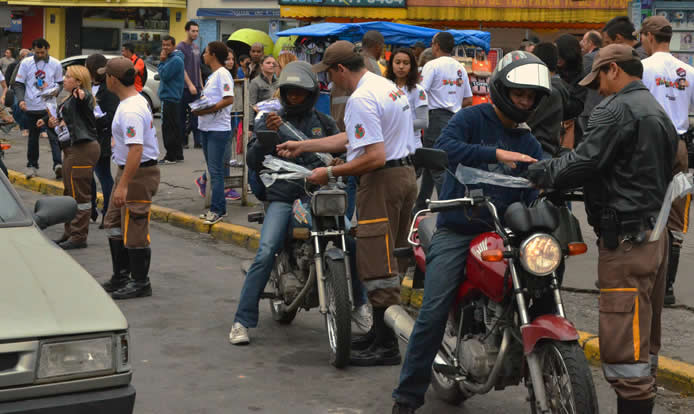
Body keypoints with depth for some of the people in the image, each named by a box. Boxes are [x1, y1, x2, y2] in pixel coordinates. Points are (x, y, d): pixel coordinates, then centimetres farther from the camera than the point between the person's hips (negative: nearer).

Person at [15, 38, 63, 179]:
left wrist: (56, 91, -11)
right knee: (33, 137, 11)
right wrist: (21, 99, -14)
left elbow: (60, 82, 12)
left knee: (53, 136, -10)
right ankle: (32, 165, 21)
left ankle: (58, 164, -17)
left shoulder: (55, 64, 2)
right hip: (31, 107, 1)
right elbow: (19, 84, 3)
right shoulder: (26, 63, 1)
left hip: (49, 106, -1)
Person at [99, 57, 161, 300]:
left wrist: (123, 185, -32)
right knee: (114, 223, 19)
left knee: (134, 230, -4)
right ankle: (121, 276, 29)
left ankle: (140, 283, 5)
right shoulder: (136, 101, 10)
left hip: (138, 173, -11)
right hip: (128, 170, 11)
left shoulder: (131, 111, -24)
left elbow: (136, 150, -31)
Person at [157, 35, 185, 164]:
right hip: (172, 97, 11)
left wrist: (161, 61, -12)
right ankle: (178, 155, 19)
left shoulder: (175, 60, -16)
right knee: (175, 127, 13)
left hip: (170, 99, -11)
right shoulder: (170, 58, 16)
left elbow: (164, 75, -20)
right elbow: (163, 76, 20)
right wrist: (162, 61, 8)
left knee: (168, 127, -8)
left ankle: (170, 157, -6)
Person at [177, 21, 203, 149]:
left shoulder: (196, 47, 16)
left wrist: (201, 85, 17)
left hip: (196, 87, 6)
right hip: (185, 87, -6)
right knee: (182, 115, 1)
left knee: (196, 115, 1)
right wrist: (190, 84, -18)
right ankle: (183, 141, 8)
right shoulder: (180, 47, -7)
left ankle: (198, 141, -1)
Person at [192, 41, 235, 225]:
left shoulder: (222, 74, -11)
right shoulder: (212, 75, 19)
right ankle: (219, 208, 19)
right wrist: (199, 108, 3)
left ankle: (217, 210, -6)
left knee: (216, 170, -9)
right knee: (213, 170, 13)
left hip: (218, 129, -10)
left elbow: (229, 99, -21)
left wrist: (207, 110, -21)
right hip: (206, 127, 10)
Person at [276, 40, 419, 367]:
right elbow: (353, 139, 21)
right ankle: (380, 333, 27)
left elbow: (374, 157, -25)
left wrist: (330, 173, -15)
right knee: (385, 263, 17)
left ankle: (386, 346, -1)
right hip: (405, 172, 11)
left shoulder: (361, 100, -18)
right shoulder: (386, 86, 15)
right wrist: (302, 146, 24)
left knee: (377, 266, -5)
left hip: (383, 181, -11)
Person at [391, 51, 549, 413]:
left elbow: (534, 194, 9)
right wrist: (496, 154, -31)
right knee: (433, 313, -11)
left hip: (502, 233, 5)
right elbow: (444, 148, -21)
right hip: (457, 230, -5)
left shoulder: (529, 145, 16)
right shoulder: (472, 118, -1)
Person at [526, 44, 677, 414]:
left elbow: (585, 163, -20)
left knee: (623, 349, -10)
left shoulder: (617, 110, -11)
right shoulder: (659, 112, 21)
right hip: (655, 234, 11)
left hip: (626, 240, -11)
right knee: (644, 345, 16)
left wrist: (538, 173, -5)